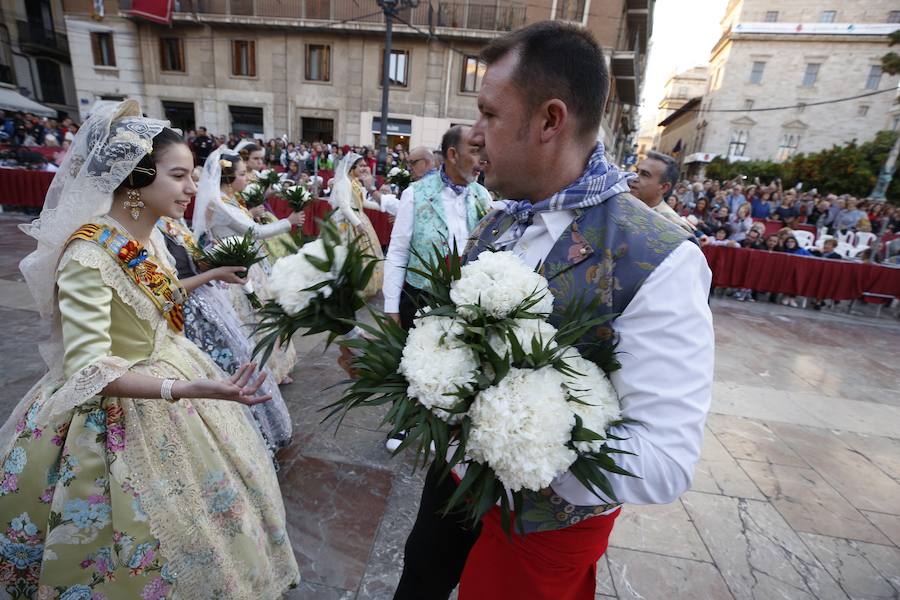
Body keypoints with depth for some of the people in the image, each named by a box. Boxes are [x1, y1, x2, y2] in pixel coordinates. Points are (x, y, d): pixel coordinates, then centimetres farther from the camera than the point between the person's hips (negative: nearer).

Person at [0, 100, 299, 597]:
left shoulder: (147, 236, -2)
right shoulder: (89, 255, -27)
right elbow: (87, 367, -33)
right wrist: (182, 389, -42)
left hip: (171, 378, 9)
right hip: (122, 411, -8)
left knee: (198, 503, 28)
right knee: (153, 526, 14)